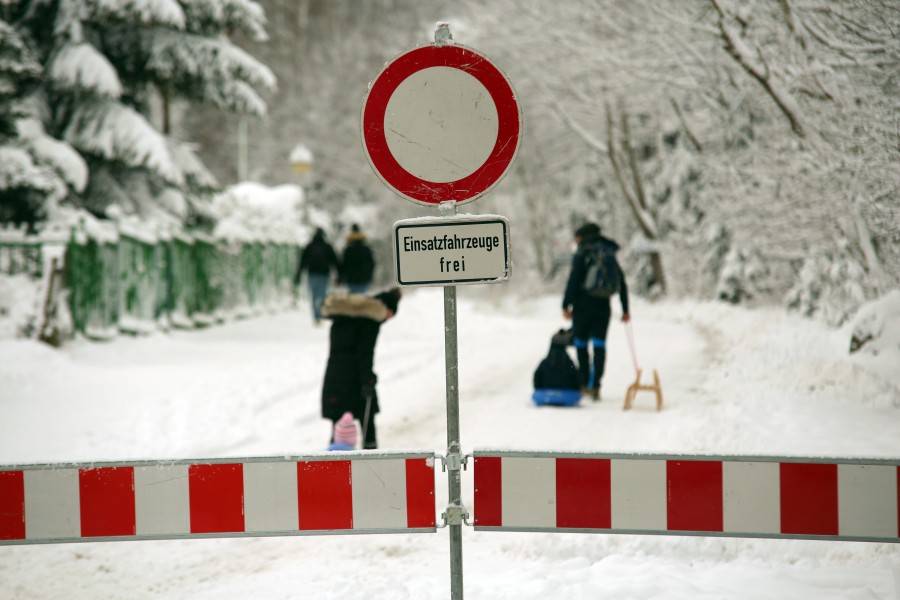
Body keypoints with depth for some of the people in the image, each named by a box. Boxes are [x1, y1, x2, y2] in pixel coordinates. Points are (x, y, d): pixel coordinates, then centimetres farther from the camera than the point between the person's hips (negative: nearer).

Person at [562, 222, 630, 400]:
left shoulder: (582, 253, -2)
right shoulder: (610, 255, 14)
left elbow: (573, 280, -10)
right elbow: (622, 284, 16)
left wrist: (566, 305, -7)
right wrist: (625, 310, 21)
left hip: (583, 304, -4)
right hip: (604, 306, 4)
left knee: (581, 344, 6)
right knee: (599, 345, 4)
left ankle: (584, 385, 6)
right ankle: (595, 387, -3)